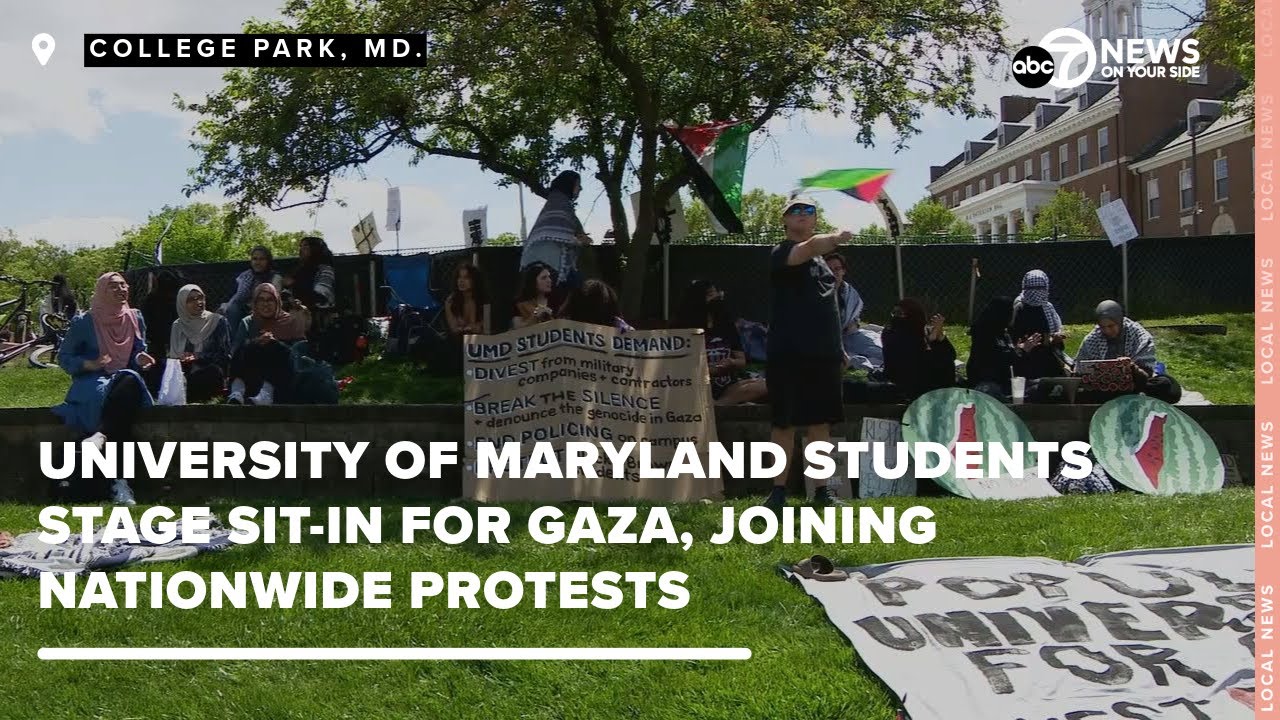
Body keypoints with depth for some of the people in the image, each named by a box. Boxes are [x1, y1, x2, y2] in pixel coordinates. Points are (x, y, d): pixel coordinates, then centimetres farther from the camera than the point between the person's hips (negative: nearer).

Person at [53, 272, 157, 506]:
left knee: (130, 383, -36)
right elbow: (64, 357, 3)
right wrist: (90, 364, -15)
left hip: (125, 381, 3)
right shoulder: (84, 322, 0)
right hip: (91, 383, -3)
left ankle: (101, 435, -38)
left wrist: (141, 359, -4)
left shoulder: (135, 318, 12)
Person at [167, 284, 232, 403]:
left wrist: (198, 357, -9)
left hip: (209, 375, 0)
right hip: (184, 373, 1)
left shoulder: (217, 321, 9)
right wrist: (181, 359, -7)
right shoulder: (177, 325, 18)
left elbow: (225, 355, 3)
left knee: (213, 370, -36)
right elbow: (172, 356, 17)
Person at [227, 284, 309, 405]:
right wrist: (256, 342, -17)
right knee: (247, 348, -25)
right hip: (250, 373, 1)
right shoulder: (248, 323, 18)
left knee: (274, 347, -28)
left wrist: (274, 342, -14)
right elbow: (235, 349, 1)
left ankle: (266, 394, -53)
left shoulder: (289, 321, 14)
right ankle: (237, 393, -48)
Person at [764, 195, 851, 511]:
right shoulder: (781, 253, -3)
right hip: (788, 355, -6)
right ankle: (779, 490, 6)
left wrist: (839, 348, 20)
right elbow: (810, 247, -27)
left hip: (824, 354, 6)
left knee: (820, 423, 8)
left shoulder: (821, 259, 19)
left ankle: (821, 489, 15)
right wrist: (837, 237, -41)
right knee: (785, 424, -1)